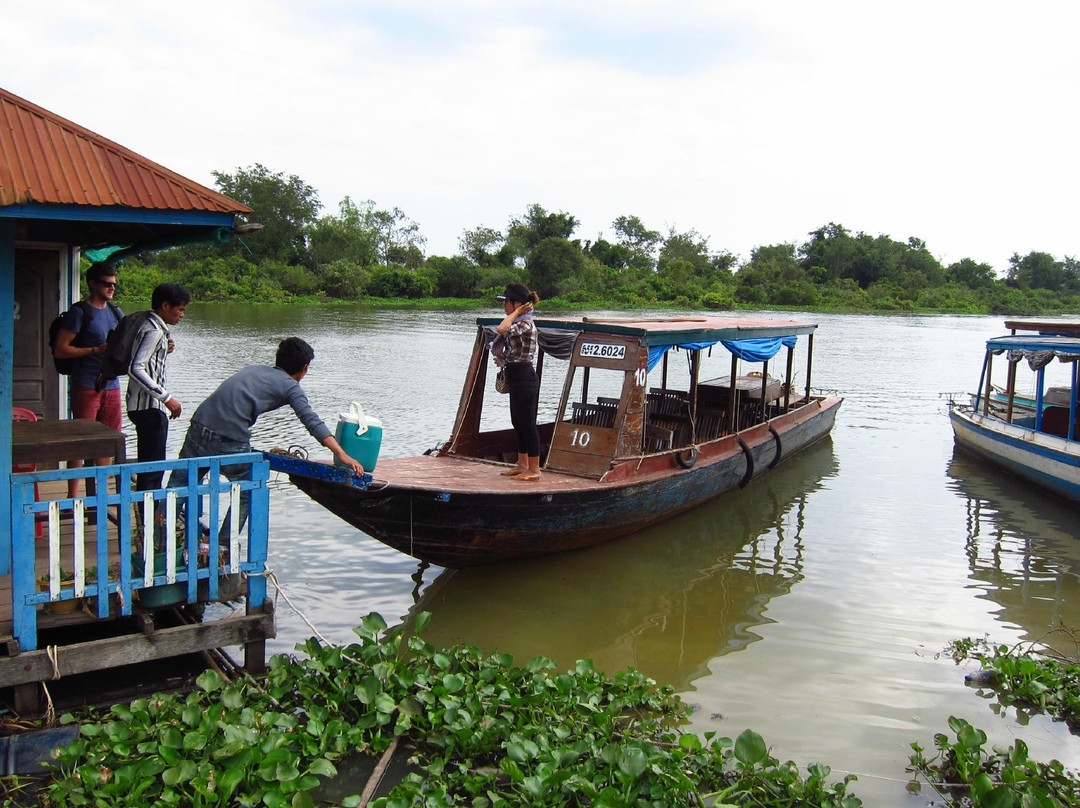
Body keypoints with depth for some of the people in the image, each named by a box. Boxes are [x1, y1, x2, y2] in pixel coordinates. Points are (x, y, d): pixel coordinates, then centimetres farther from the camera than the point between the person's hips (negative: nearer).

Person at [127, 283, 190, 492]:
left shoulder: (151, 327, 15)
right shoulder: (154, 331, -16)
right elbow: (136, 369, -26)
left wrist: (165, 350, 13)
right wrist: (167, 398, -26)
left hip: (149, 407, 10)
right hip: (149, 407, -10)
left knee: (148, 465, 17)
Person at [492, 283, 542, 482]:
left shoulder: (525, 325, -18)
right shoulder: (519, 324, 13)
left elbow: (502, 329, -33)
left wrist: (516, 313, -20)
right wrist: (504, 359, 6)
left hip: (524, 380, -11)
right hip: (517, 379, 11)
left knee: (527, 424, -4)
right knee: (518, 423, 16)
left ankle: (534, 469, 2)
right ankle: (522, 465, 25)